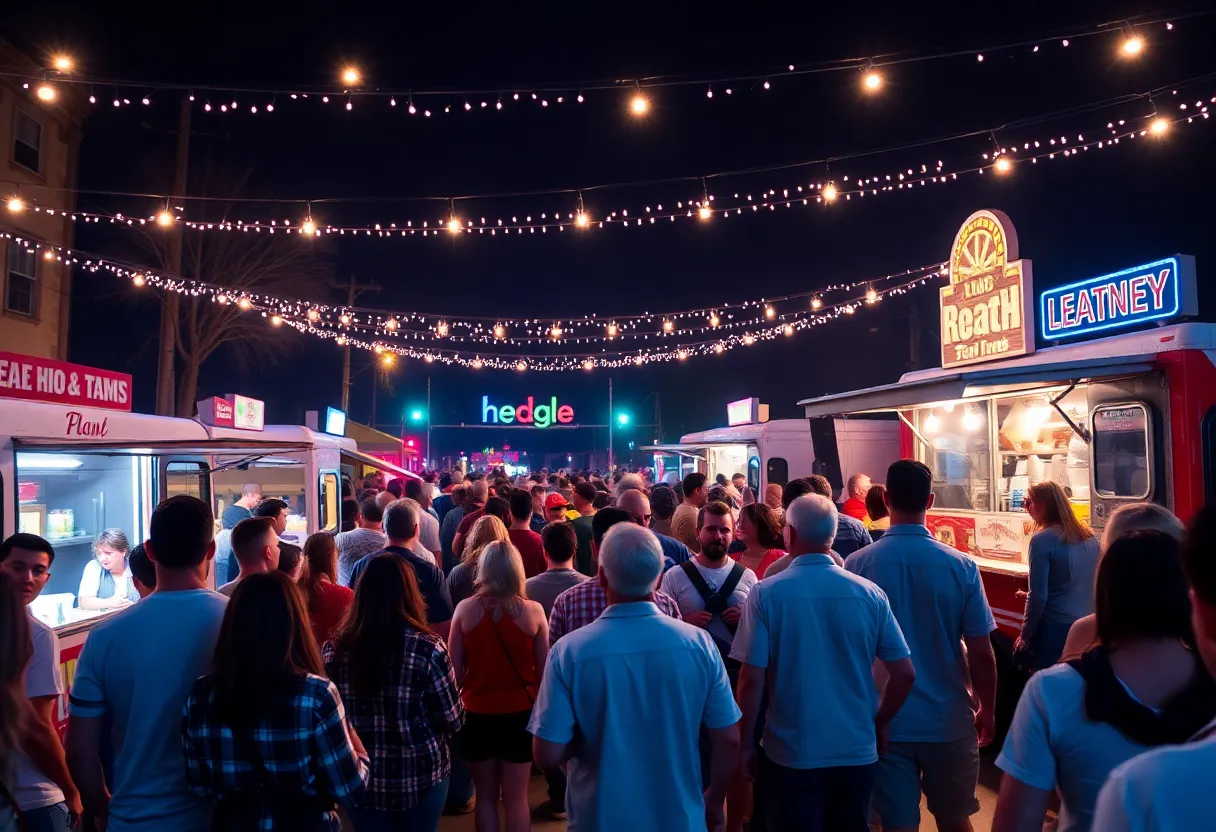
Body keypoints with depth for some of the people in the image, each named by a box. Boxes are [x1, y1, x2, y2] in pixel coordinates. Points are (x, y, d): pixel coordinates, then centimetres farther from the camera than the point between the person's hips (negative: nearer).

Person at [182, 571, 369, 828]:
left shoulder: (201, 694, -9)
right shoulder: (315, 694, -21)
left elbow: (200, 786, 3)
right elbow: (350, 791, -16)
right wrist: (358, 752, 2)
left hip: (231, 822, 3)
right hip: (303, 822, -3)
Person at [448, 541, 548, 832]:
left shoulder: (465, 609, -9)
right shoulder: (533, 611, -10)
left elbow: (455, 670, -4)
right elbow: (543, 671, -3)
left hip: (477, 715, 1)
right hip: (520, 714, 0)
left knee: (485, 797, 17)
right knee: (516, 798, 12)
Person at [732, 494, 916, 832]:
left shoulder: (766, 594, -14)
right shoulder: (870, 593, -6)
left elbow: (752, 680, -14)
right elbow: (905, 674, -2)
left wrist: (745, 742, 0)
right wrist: (880, 723, 15)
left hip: (790, 754, -2)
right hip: (857, 751, 3)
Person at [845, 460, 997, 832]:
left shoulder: (857, 564, -11)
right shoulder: (960, 566, -12)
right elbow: (981, 653, -7)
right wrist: (988, 710, 10)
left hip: (885, 721, -1)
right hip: (948, 720, 1)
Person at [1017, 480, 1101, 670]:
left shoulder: (1043, 540, -15)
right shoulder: (1090, 537, 6)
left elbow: (1038, 596, -15)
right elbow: (1090, 586, 15)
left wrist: (1025, 636, -6)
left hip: (1056, 630, -7)